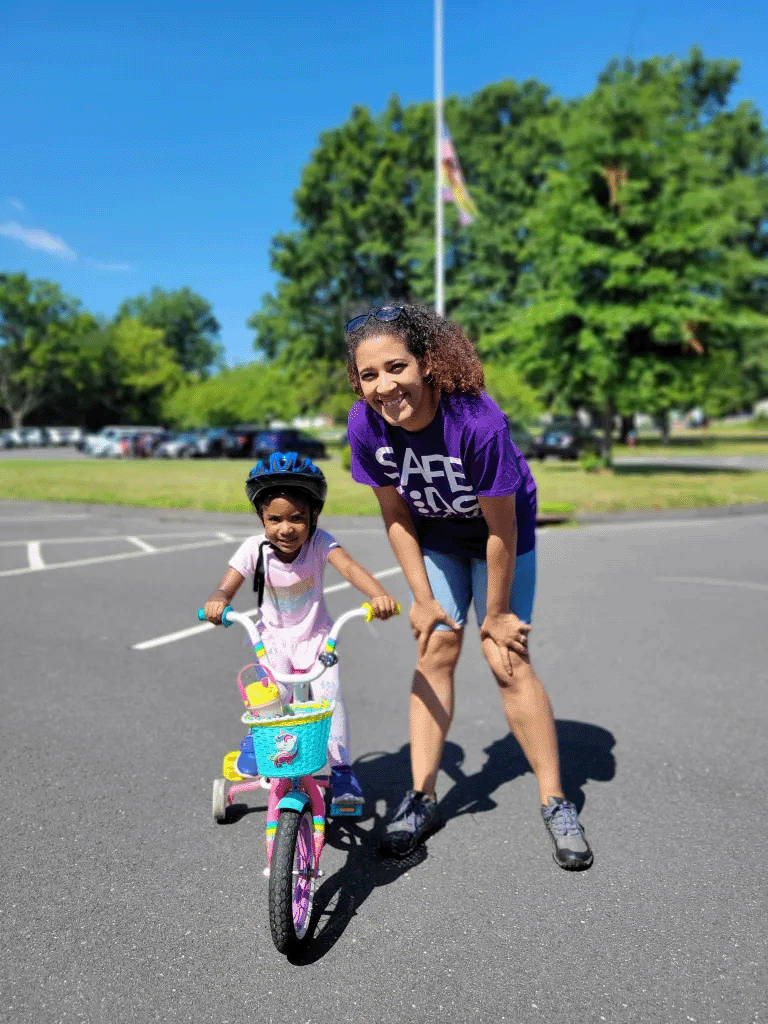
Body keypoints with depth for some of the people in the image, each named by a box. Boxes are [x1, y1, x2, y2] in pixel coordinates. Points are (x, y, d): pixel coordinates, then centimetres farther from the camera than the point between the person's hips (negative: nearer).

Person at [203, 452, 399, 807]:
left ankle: (341, 767, 0)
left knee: (329, 691, -18)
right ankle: (256, 739, 7)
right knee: (276, 691, -24)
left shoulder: (319, 542, -19)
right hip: (274, 636, 0)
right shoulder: (255, 549, -16)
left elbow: (350, 567, -35)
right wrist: (216, 603, -46)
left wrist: (379, 595, -54)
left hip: (316, 635, 0)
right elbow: (226, 588, -20)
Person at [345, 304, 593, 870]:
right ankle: (423, 796, 13)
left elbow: (500, 528, -27)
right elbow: (396, 515, -11)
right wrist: (423, 599, -10)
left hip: (502, 535, -3)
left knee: (509, 661, -6)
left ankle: (556, 802, 11)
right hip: (435, 538, 3)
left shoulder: (478, 421, -38)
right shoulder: (365, 424, -25)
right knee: (436, 650, 0)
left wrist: (495, 615, -17)